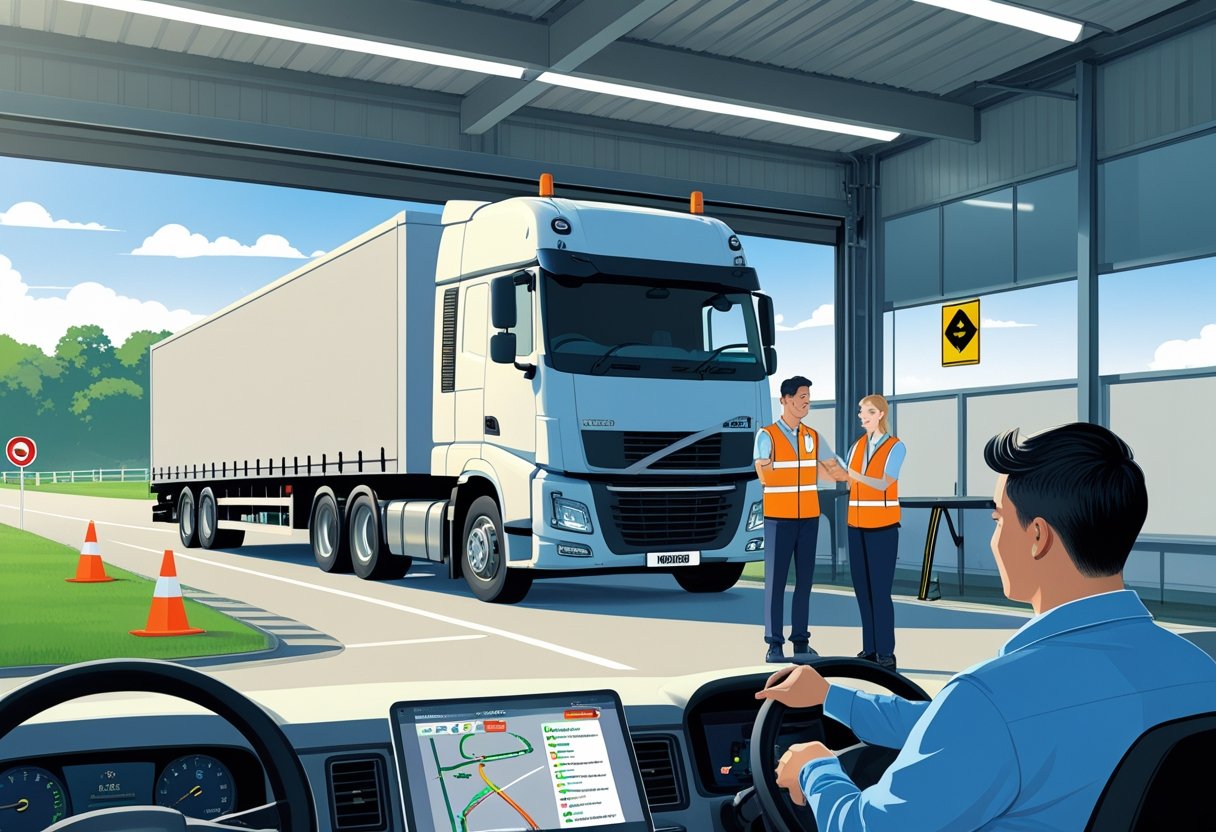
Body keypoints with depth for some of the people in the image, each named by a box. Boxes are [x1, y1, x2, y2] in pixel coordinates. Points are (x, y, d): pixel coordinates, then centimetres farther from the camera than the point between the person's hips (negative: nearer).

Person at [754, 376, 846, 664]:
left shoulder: (813, 436, 9)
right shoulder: (767, 435, -5)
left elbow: (834, 471, 8)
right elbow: (765, 476, -16)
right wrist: (808, 473, -10)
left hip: (808, 518, 4)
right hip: (778, 518, -4)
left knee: (804, 579, 6)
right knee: (775, 580, -2)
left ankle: (801, 640, 12)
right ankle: (774, 643, 3)